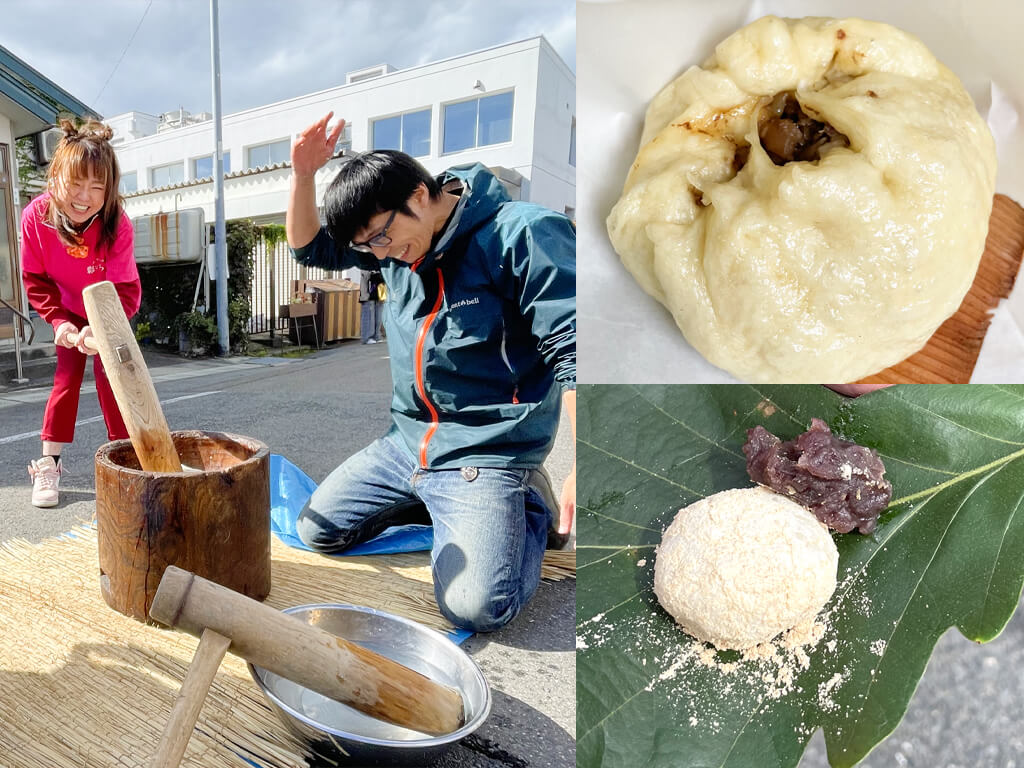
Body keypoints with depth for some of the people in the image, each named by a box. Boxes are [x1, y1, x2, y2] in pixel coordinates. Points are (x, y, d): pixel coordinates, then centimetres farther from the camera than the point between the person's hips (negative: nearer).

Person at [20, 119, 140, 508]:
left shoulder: (117, 225, -31)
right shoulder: (35, 217, -25)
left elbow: (126, 292, -28)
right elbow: (35, 280, -12)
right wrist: (59, 322, -23)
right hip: (69, 313, 2)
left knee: (109, 381, -3)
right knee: (65, 380, 3)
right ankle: (48, 465, 14)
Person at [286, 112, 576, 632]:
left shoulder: (523, 234, -16)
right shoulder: (394, 239, 5)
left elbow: (573, 352, -20)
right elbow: (310, 247, 18)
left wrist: (583, 468, -28)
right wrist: (303, 176, 0)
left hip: (486, 453, -7)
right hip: (406, 443, 8)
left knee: (473, 607, -21)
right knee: (315, 532, 11)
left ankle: (529, 505, 7)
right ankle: (441, 504, 21)